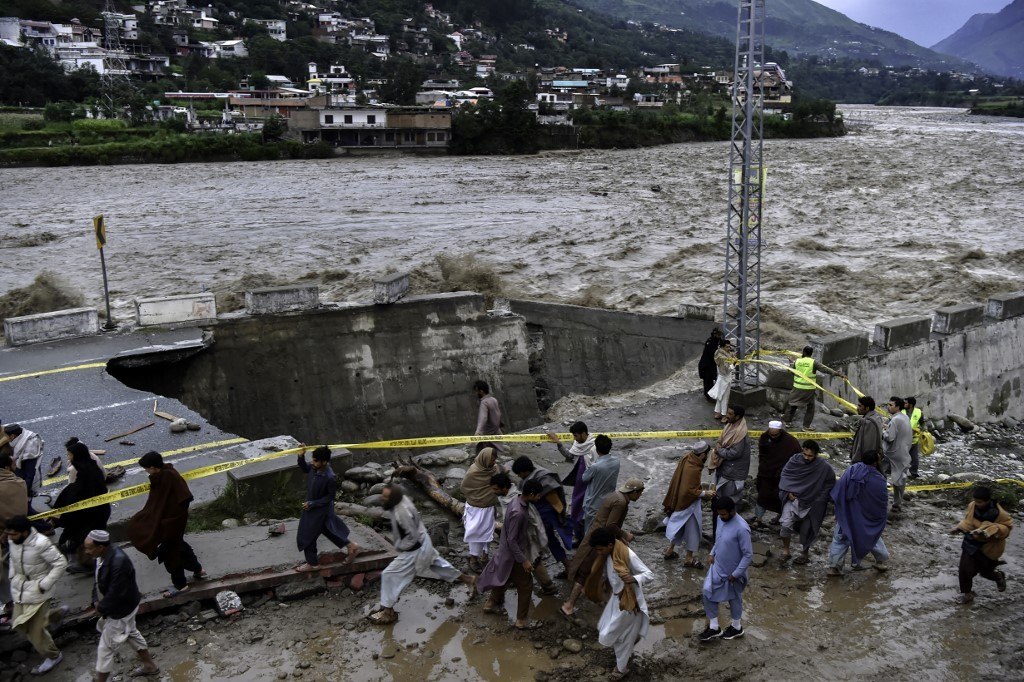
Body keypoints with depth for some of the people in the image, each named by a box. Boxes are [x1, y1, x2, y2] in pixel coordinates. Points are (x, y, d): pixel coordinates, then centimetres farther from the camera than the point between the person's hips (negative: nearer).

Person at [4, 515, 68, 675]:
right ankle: (58, 613, 41)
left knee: (34, 628, 0)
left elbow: (61, 563, -22)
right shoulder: (12, 540, -8)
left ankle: (53, 656, 23)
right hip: (19, 588, 7)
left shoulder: (41, 543, -30)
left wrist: (45, 585, -21)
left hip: (37, 589, -7)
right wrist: (12, 576, 5)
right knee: (20, 623, 18)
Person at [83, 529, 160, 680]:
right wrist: (96, 601, -5)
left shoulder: (119, 563, -38)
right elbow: (99, 581, 4)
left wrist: (101, 607, -15)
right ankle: (150, 666, 46)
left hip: (121, 611, -9)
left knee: (105, 648, 4)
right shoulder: (103, 554, -10)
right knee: (132, 634, 27)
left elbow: (115, 594, -30)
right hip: (123, 607, 9)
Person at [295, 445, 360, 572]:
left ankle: (312, 563, 29)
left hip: (320, 510, -8)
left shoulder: (330, 478, -32)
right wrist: (301, 456, -10)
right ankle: (351, 547, 38)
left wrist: (312, 504, -21)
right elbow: (304, 469, 8)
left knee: (307, 536, 8)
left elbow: (330, 497, -21)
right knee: (329, 530, 24)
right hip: (311, 506, 8)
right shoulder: (315, 468, -13)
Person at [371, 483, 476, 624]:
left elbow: (412, 537, -28)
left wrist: (398, 547, -14)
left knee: (389, 575, -1)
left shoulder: (402, 512, -36)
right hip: (423, 543, 9)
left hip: (415, 550, -9)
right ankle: (469, 579, 43)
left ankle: (388, 612, 12)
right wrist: (398, 542, 11)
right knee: (438, 565, 27)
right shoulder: (402, 499, -9)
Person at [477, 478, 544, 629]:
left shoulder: (518, 500, -6)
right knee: (525, 586, 9)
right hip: (515, 554, -9)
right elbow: (511, 540, -28)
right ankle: (522, 620, 22)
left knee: (504, 577, 29)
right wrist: (524, 560, -23)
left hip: (506, 550, 9)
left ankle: (491, 604, 48)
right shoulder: (518, 513, -35)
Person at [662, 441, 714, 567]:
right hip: (689, 504, -9)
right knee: (692, 529, 9)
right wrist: (704, 493, -17)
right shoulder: (693, 470, -33)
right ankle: (689, 558, 22)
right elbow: (689, 491, -29)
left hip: (679, 501, 9)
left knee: (679, 526, 24)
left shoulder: (687, 457, -7)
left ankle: (670, 551, 37)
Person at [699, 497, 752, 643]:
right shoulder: (720, 519, -6)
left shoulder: (741, 528, -30)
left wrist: (736, 574, -20)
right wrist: (712, 553, 1)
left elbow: (748, 555, -25)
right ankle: (714, 628, 23)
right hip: (717, 567, 7)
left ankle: (737, 628, 38)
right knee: (708, 594, 7)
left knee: (734, 599, 14)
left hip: (732, 572, -7)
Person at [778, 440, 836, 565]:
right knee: (786, 524, -16)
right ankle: (786, 550, 5)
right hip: (793, 499, 1)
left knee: (807, 530, 12)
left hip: (811, 504, -1)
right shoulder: (795, 460, -10)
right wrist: (788, 492, -8)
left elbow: (830, 485, 0)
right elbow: (785, 475, 4)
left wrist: (819, 500, -6)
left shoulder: (825, 467, -15)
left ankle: (805, 553, 39)